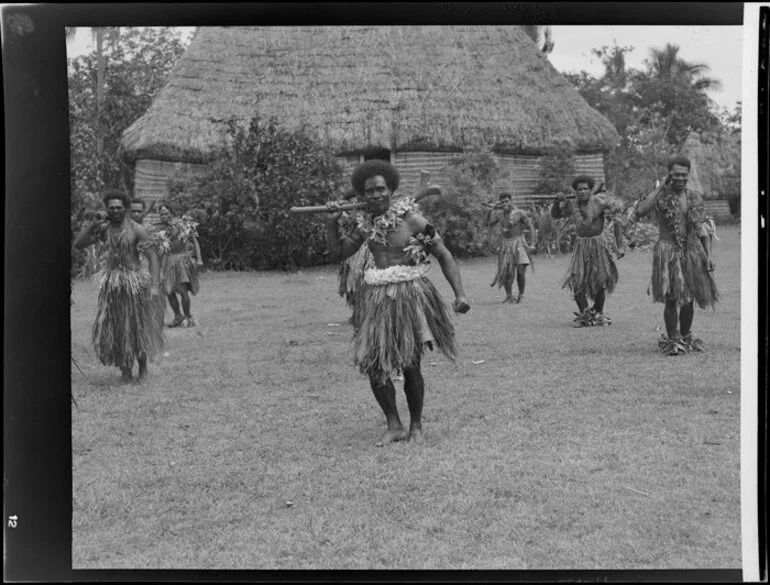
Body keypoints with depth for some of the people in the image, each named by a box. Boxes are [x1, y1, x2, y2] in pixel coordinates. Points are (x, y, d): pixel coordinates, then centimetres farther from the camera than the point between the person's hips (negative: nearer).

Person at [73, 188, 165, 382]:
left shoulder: (136, 230, -9)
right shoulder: (103, 228, 5)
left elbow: (153, 257, -12)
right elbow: (78, 245, 3)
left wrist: (155, 286, -21)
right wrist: (90, 227, -13)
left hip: (134, 284, -3)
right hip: (111, 285, 4)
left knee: (138, 326, 6)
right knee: (112, 328, -1)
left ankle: (143, 365, 30)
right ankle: (125, 369, 14)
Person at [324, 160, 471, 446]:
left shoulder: (411, 220, -8)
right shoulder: (365, 224, 7)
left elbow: (444, 255, -5)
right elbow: (338, 253, 13)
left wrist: (459, 294, -12)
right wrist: (331, 223, -1)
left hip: (409, 297, -4)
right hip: (377, 298, 5)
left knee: (410, 366, 0)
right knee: (373, 365, 0)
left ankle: (416, 426, 20)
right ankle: (394, 426, 14)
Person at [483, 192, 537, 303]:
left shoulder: (520, 213, -5)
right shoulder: (499, 214, 7)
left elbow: (531, 228, -5)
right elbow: (485, 223, 12)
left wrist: (532, 244, -14)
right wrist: (490, 209, 3)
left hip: (519, 244, -3)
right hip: (506, 245, 3)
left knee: (521, 272, -9)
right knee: (507, 272, -5)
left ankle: (521, 295, 12)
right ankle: (509, 296, 14)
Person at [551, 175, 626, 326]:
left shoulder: (600, 203, -11)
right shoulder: (573, 205, 2)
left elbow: (616, 222, -9)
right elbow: (555, 215, 12)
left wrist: (620, 246, -13)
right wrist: (558, 200, -8)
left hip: (598, 244, -3)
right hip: (581, 246, 3)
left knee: (600, 282, 6)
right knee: (577, 281, -6)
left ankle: (598, 313, 25)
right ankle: (584, 314, 8)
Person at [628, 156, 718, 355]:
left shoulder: (695, 197, 7)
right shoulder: (660, 196, -6)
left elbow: (704, 228, 10)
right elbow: (637, 213, -24)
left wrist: (708, 254, 1)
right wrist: (661, 188, -18)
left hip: (693, 252, 4)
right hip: (668, 253, -4)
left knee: (689, 298, 9)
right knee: (672, 299, -3)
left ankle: (686, 338, 25)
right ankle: (672, 341, 8)